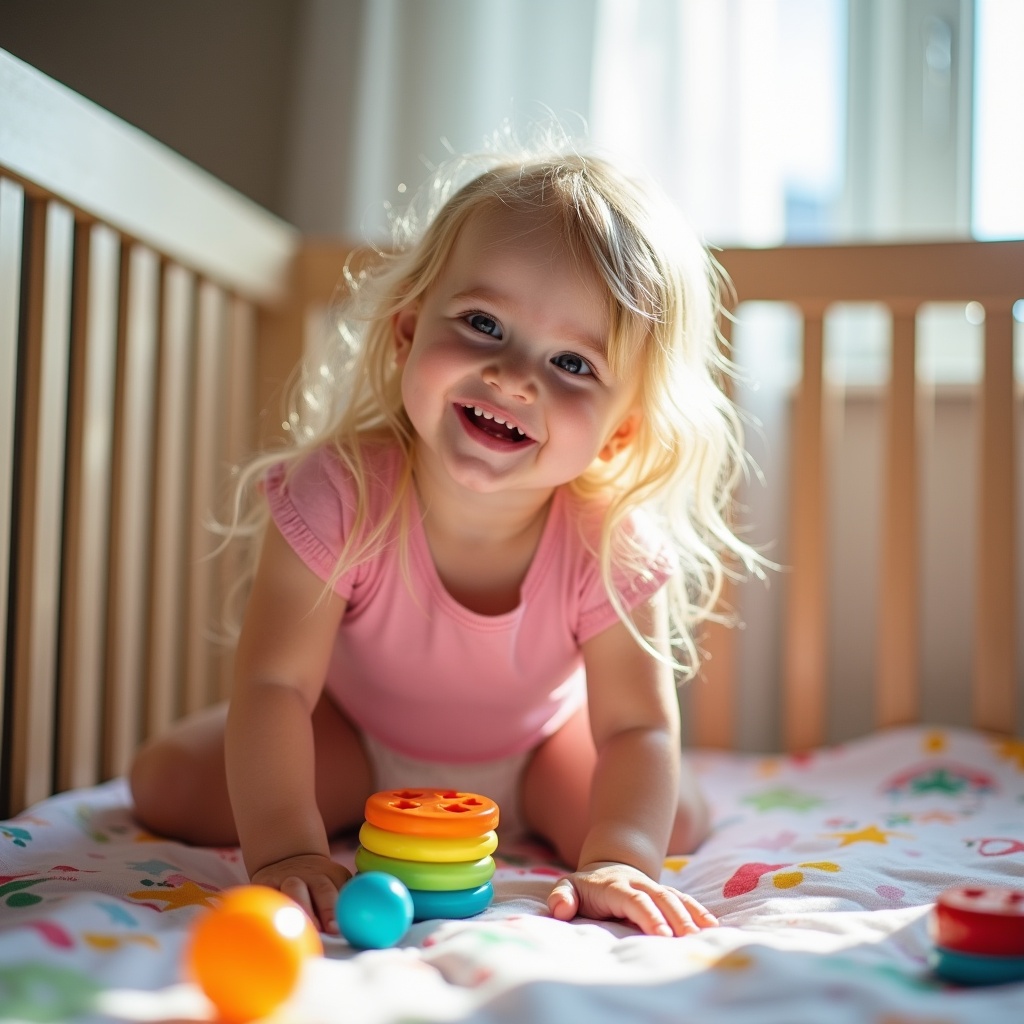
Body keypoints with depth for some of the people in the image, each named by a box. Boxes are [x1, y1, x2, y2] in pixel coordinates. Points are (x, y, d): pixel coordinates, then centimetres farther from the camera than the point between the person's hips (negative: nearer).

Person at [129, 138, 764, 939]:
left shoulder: (610, 544, -32)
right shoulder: (341, 494, -35)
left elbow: (639, 729, -27)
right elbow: (273, 683, -33)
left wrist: (616, 860, -44)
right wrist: (284, 847, -44)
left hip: (535, 743, 1)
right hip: (356, 732, 0)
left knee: (676, 821, -16)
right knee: (168, 784, -13)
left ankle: (521, 816, 17)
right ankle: (366, 801, 15)